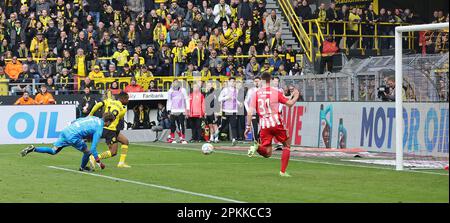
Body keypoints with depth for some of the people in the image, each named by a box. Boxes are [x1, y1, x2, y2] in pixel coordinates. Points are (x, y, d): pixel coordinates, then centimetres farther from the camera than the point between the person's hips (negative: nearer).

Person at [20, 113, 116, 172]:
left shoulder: (93, 118, 19)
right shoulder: (99, 128, -4)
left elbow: (75, 121, 24)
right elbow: (93, 147, -7)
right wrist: (98, 162, 1)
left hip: (66, 131, 8)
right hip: (73, 136, -7)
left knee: (53, 151, 15)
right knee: (88, 152, 10)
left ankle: (33, 149, 1)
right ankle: (82, 168, 33)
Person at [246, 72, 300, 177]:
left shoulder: (256, 94, 4)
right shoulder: (276, 92, 0)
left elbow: (250, 112, -2)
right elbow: (290, 104, 7)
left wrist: (248, 126, 5)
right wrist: (295, 96, 27)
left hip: (264, 126, 2)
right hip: (276, 124, -2)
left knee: (267, 153, 10)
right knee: (287, 145, 18)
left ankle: (257, 147, -23)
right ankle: (283, 171, 10)